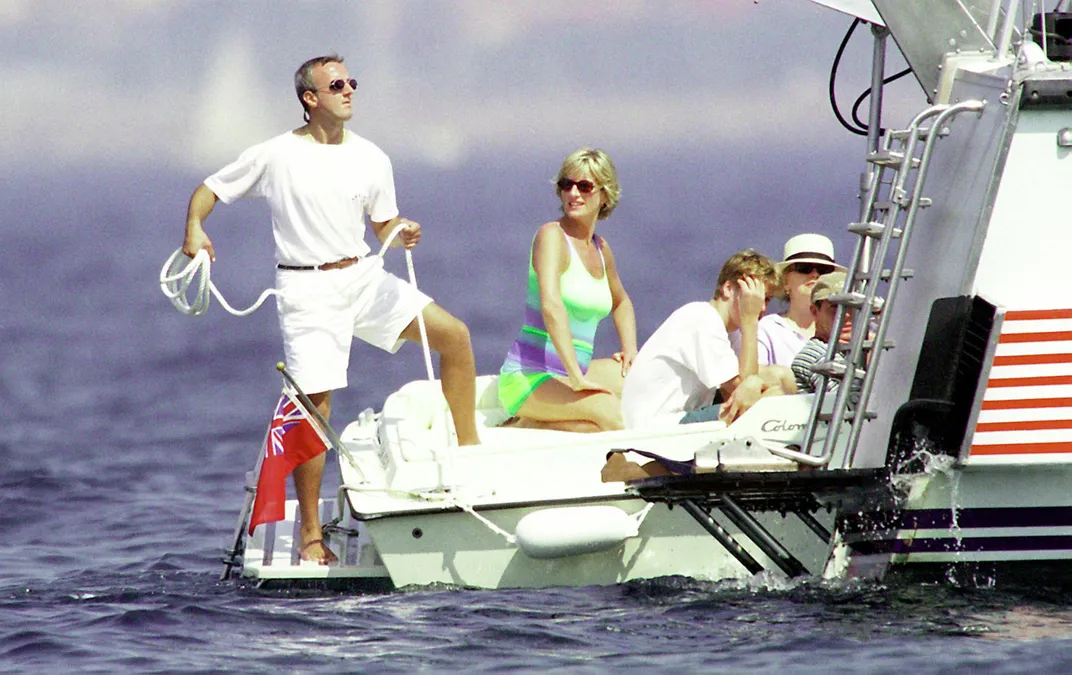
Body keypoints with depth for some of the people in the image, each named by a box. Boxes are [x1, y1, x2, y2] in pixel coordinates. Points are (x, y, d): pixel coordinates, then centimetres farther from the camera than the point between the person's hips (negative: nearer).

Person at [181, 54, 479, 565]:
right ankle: (310, 535, -1)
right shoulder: (275, 156, -3)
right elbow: (210, 190, 5)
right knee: (315, 406, -8)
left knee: (454, 336, -8)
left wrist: (402, 234, -10)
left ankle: (467, 448, 5)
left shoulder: (371, 159, 7)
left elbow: (384, 226, 14)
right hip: (308, 288, -4)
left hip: (364, 275, 4)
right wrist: (195, 229, -15)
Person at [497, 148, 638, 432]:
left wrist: (631, 351, 17)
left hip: (571, 373, 9)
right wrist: (577, 379, -32)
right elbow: (551, 305, -25)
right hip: (529, 378, -9)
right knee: (611, 415, -31)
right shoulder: (552, 235, -9)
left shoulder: (600, 248, 15)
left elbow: (621, 302, 37)